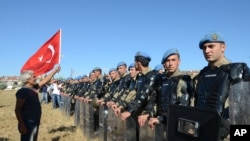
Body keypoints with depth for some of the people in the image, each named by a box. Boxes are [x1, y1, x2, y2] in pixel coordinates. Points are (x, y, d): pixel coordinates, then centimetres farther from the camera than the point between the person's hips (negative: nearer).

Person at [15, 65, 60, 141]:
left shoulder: (34, 87, 5)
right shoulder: (23, 91, -19)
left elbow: (45, 80, 16)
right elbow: (17, 110, -21)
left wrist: (55, 70, 15)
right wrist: (22, 125, -26)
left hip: (35, 122, 9)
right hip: (28, 123, -9)